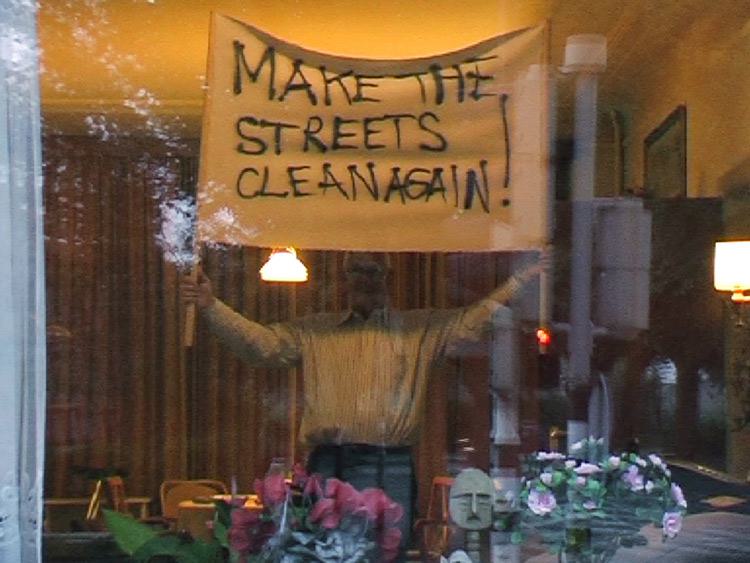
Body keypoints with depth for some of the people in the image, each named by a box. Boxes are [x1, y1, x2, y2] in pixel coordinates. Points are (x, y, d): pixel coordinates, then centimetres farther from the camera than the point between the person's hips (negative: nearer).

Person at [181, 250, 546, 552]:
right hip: (328, 467, 1)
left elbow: (473, 322, 8)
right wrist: (211, 307, 1)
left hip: (391, 471, -1)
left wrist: (519, 280, 1)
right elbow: (259, 344, 10)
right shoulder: (313, 332, 14)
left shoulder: (422, 329, 12)